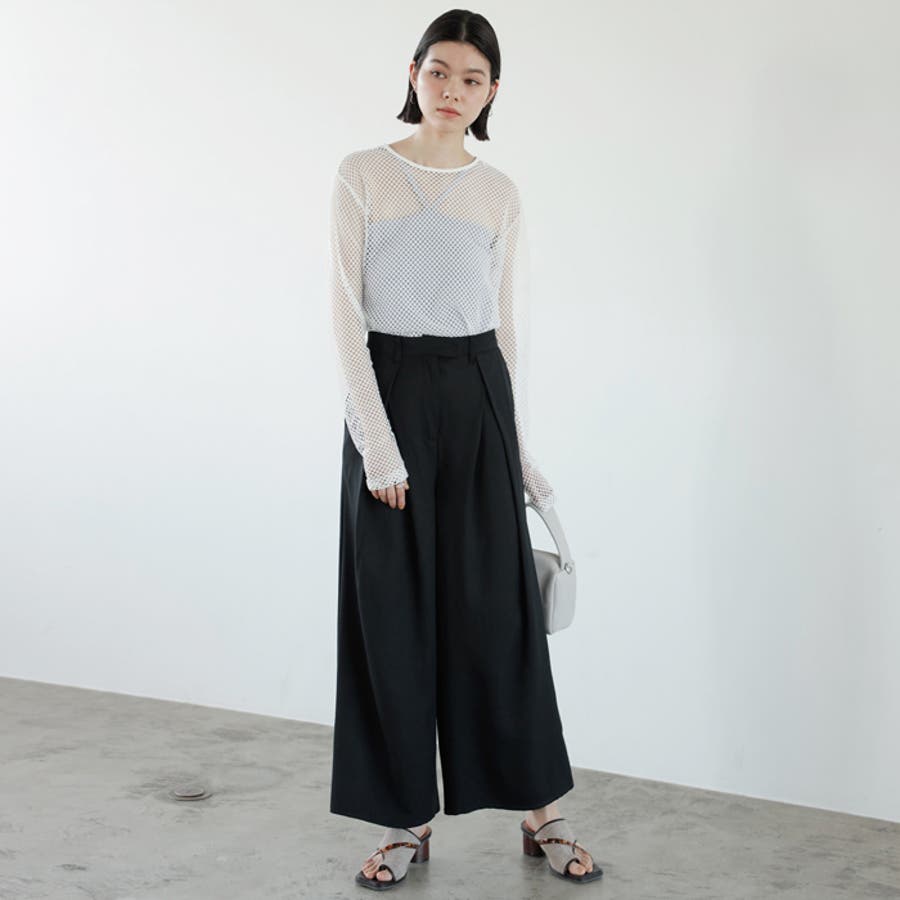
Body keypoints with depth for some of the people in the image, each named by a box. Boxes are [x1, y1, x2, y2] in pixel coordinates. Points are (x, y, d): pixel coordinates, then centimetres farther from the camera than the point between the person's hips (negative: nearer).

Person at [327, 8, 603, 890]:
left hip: (477, 396, 2)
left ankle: (541, 810, 17)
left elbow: (507, 321, 11)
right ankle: (404, 820, 16)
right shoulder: (362, 175, -1)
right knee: (393, 611, 3)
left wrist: (519, 444, 8)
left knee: (495, 605, 5)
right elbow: (347, 311, -6)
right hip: (388, 393, -2)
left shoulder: (499, 193, 8)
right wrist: (376, 438, -14)